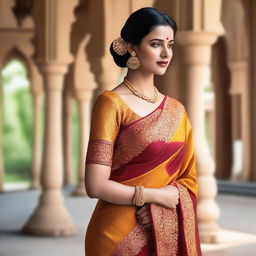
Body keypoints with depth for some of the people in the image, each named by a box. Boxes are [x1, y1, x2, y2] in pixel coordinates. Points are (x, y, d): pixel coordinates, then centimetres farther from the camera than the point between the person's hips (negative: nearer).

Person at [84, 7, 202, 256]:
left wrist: (163, 205, -10)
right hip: (122, 235, -5)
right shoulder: (111, 103, -11)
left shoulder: (177, 110, 7)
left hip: (170, 235, 5)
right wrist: (157, 195, -9)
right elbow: (96, 186, -17)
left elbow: (189, 179, 9)